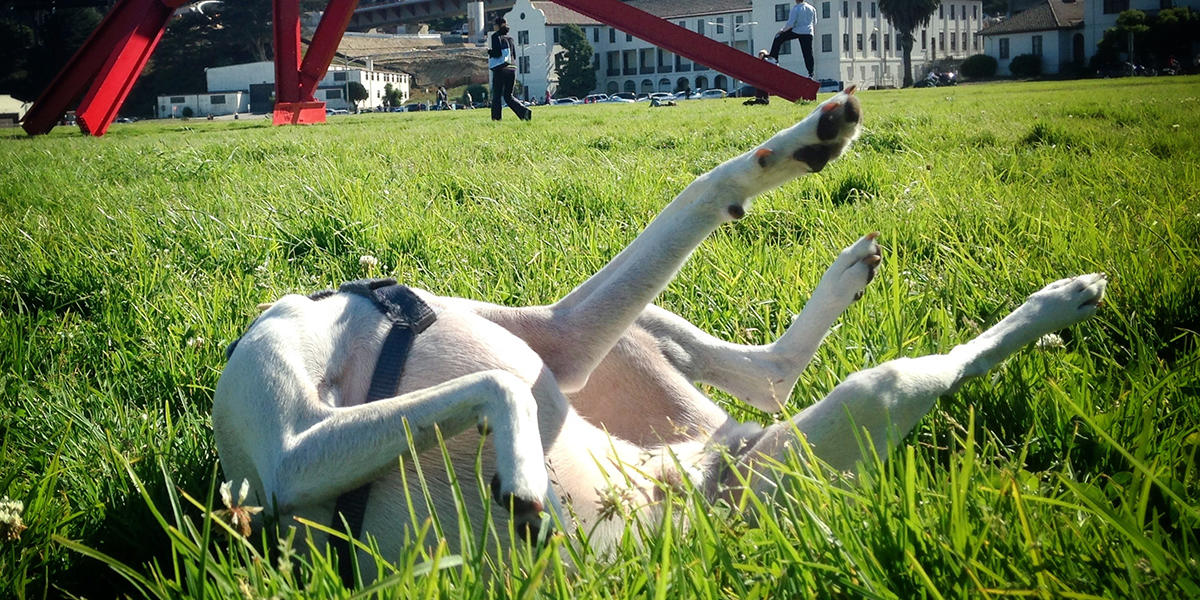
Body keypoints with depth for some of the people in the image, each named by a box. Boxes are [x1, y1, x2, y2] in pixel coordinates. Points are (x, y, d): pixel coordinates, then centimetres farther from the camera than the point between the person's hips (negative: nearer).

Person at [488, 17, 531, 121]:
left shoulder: (496, 36, -5)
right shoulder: (510, 38, 16)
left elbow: (497, 53, -15)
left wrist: (489, 51, 4)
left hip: (500, 70, -6)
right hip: (512, 69, 6)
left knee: (496, 96, 2)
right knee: (508, 96, 11)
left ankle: (496, 118, -1)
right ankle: (524, 111, -8)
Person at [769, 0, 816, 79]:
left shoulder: (796, 8, -10)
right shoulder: (812, 8, 6)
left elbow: (790, 23, -15)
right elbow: (814, 21, 20)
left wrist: (782, 30, -3)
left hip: (796, 31, -4)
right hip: (808, 32, 4)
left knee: (778, 38, 12)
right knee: (808, 53, 6)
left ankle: (773, 57, 7)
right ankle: (810, 74, 3)